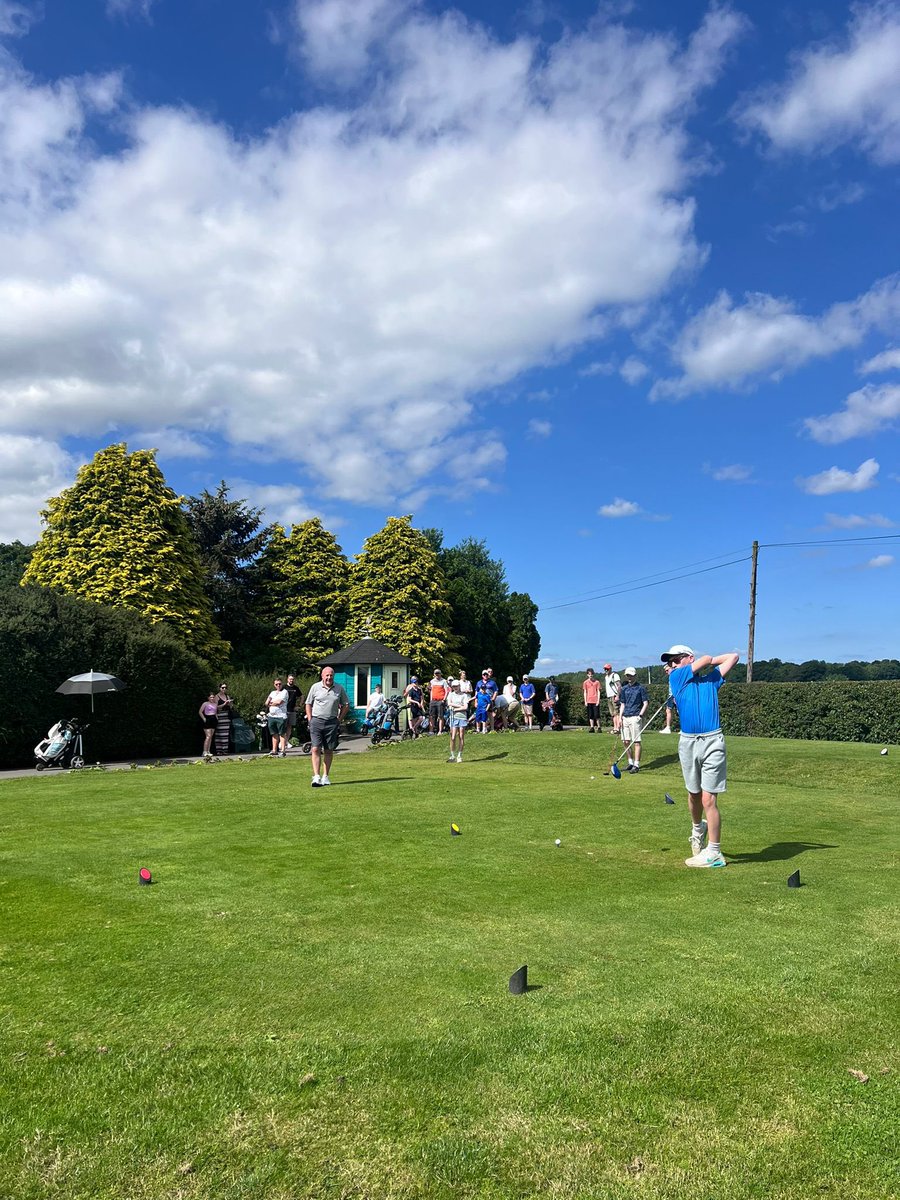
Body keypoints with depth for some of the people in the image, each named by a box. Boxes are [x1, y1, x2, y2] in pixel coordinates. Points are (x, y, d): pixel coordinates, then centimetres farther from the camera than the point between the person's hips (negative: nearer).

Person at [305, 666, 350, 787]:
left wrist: (339, 719, 6)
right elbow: (308, 704, 9)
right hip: (316, 721, -1)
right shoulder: (315, 687, 2)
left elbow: (346, 705, 13)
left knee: (329, 751, 5)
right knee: (316, 749, -10)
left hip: (332, 722, 2)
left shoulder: (339, 689, 5)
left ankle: (325, 776, 14)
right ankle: (316, 777, -11)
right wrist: (310, 720, 1)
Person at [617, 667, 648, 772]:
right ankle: (630, 762, 20)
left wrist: (641, 714, -13)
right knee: (626, 742, 8)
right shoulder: (624, 689, 14)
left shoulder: (640, 688, 0)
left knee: (636, 742, -6)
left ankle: (636, 765, -4)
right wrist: (620, 717, 9)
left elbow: (645, 702, -1)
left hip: (635, 717, -6)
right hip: (625, 717, 6)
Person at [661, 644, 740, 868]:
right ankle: (698, 829, 42)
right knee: (693, 794, 14)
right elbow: (706, 659, 5)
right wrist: (708, 660, 25)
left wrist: (712, 661, 22)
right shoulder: (676, 677, 8)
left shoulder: (711, 678, 11)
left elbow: (733, 657, 18)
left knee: (709, 799, -7)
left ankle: (714, 853, -1)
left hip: (712, 742, -2)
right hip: (688, 742, 2)